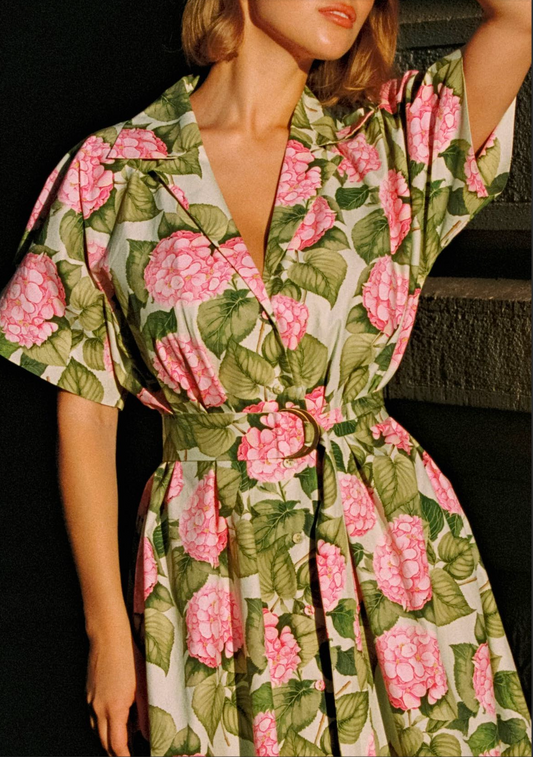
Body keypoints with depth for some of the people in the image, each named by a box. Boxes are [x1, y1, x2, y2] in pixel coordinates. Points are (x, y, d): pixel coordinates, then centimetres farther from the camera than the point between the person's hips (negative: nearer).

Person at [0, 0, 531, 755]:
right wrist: (108, 630, 0)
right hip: (216, 573, -1)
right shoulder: (110, 174, -5)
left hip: (389, 555, 2)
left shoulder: (389, 141, 0)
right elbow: (84, 418, -2)